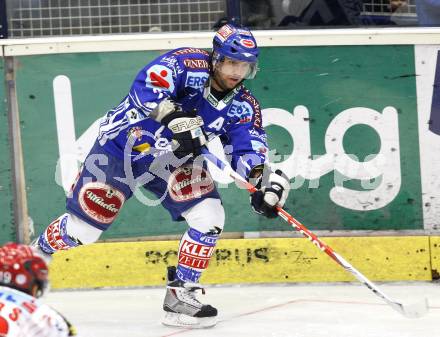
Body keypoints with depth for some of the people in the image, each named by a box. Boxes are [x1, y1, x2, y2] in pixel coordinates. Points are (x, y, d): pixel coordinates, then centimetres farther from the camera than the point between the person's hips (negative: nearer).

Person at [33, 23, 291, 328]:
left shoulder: (243, 107, -7)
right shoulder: (188, 63, -23)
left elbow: (249, 147, -16)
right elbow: (148, 86, -39)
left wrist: (265, 177, -36)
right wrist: (175, 117, -52)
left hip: (174, 163, 5)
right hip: (122, 147, -5)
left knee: (209, 217, -14)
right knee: (81, 229, -1)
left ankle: (179, 295, -3)